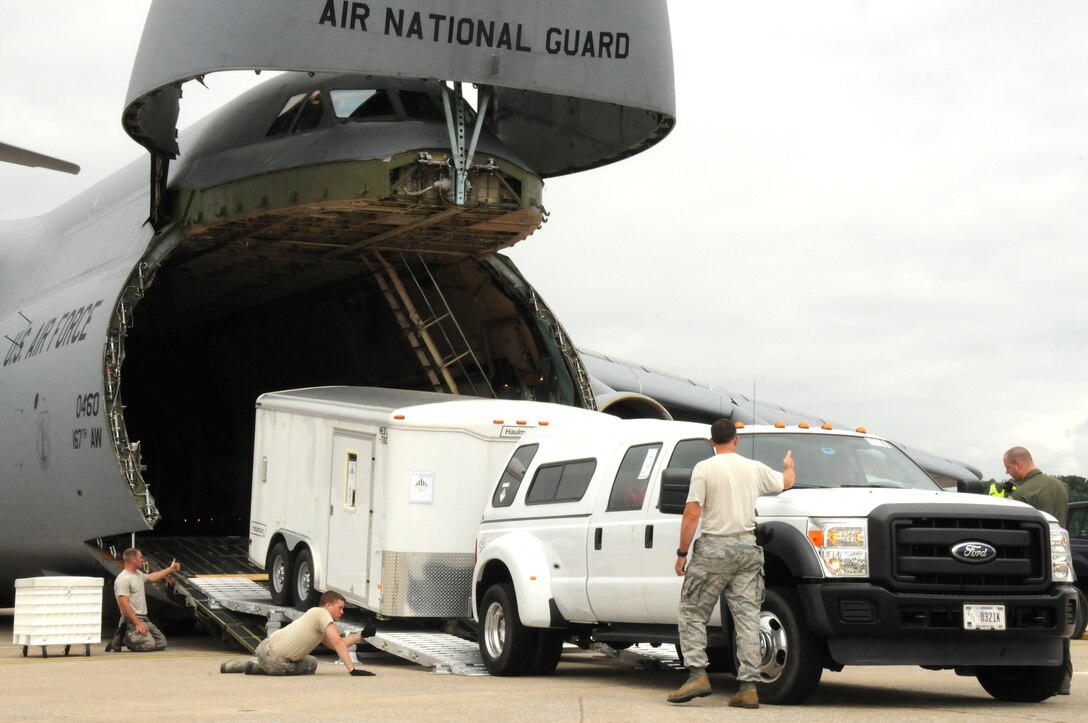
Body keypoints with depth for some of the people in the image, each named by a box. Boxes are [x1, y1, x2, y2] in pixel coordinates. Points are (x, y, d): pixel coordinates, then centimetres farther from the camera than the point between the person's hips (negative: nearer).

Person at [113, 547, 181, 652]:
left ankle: (131, 637, 15)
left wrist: (170, 569, 36)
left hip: (144, 618, 9)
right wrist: (137, 623, -24)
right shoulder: (123, 579, -17)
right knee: (149, 644, -25)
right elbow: (124, 605, -23)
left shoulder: (138, 574, 13)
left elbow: (151, 577, 34)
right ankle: (122, 638, -3)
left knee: (162, 643, 4)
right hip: (132, 619, -9)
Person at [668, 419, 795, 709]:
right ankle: (749, 686, 0)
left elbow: (692, 514, -11)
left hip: (714, 548, -4)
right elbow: (787, 481, 27)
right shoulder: (755, 468, 8)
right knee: (747, 616, 4)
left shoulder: (704, 469, -6)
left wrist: (682, 552, -4)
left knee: (692, 611, 5)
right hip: (748, 547, 4)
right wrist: (789, 465, 50)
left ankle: (697, 674, -8)